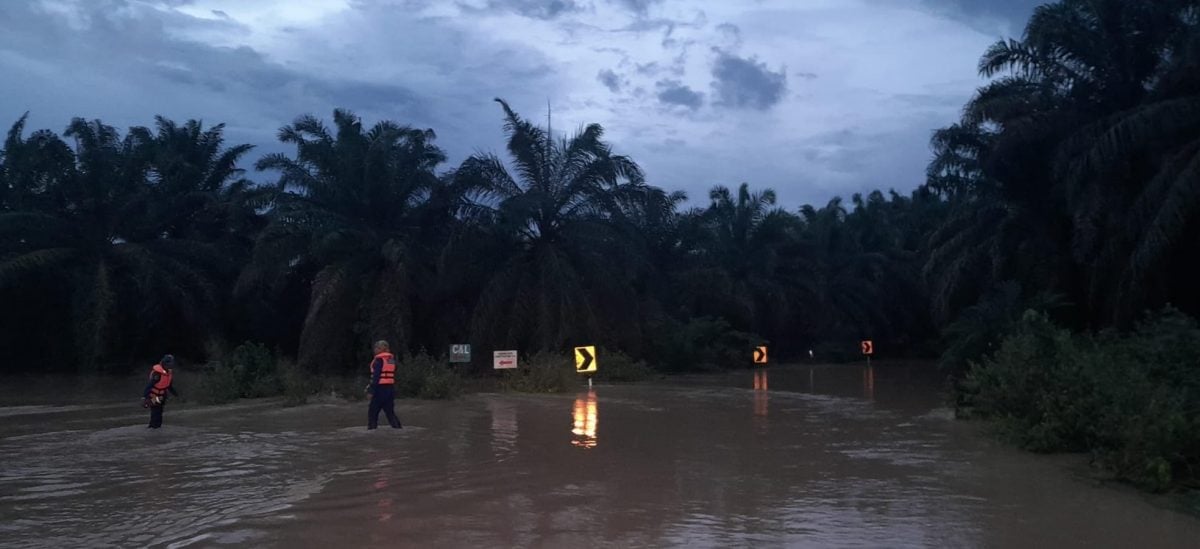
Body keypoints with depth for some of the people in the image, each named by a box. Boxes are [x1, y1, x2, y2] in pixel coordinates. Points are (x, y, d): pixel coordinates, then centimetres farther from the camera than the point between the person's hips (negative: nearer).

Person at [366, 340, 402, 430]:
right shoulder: (392, 359, 13)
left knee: (372, 411, 4)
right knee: (390, 411, 11)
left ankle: (371, 429, 5)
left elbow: (376, 376, -17)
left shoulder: (379, 359, -11)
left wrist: (371, 389, -16)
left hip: (381, 389, -7)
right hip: (391, 388, 7)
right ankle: (398, 428, 5)